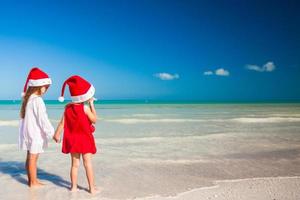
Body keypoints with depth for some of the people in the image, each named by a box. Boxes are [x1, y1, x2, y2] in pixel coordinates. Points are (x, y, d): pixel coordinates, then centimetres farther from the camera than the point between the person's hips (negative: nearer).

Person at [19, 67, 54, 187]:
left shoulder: (27, 99, 9)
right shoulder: (37, 100, -20)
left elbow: (25, 117, 14)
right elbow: (43, 120, -22)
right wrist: (52, 133, -15)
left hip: (29, 133, 9)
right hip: (35, 134, -9)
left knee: (30, 157, 16)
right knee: (33, 158, 1)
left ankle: (31, 179, 28)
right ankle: (33, 182, 13)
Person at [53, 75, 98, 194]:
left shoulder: (68, 107, -1)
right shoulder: (85, 108, -16)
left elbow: (62, 122, -2)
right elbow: (94, 120, -6)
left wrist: (57, 134, 6)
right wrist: (92, 105, -5)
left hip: (72, 139, 5)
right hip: (84, 139, -4)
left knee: (75, 164, 13)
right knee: (88, 164, 2)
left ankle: (74, 187, 20)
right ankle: (92, 188, 8)